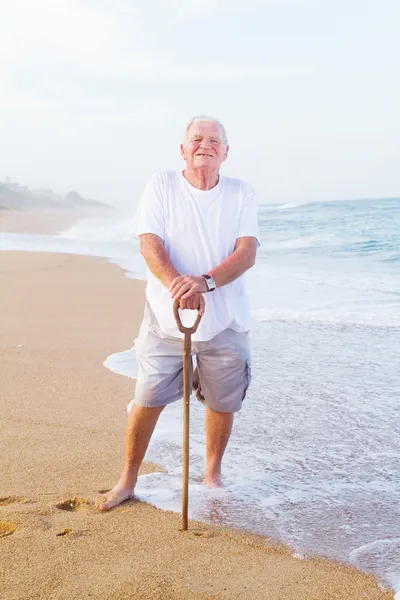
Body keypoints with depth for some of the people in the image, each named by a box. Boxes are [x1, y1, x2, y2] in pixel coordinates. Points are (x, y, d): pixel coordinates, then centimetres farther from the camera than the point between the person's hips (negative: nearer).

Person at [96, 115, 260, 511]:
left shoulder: (241, 194, 2)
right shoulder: (161, 186, 0)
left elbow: (247, 253, -10)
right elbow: (150, 245, -11)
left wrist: (205, 281, -28)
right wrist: (178, 284, -30)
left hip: (225, 321, 1)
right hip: (166, 318, -1)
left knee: (222, 403, 11)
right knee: (146, 400, 2)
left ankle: (213, 475, 33)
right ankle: (127, 480, 20)